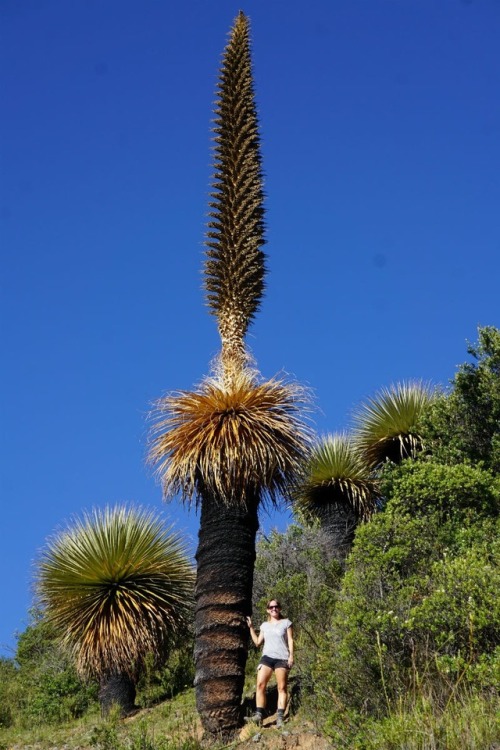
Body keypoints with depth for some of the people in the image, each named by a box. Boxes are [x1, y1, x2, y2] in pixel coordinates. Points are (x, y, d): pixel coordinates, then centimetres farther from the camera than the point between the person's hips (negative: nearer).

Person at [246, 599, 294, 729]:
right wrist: (251, 628, 16)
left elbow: (290, 640, 5)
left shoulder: (286, 623, 10)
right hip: (267, 657, 3)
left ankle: (280, 717, -9)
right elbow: (257, 642, 19)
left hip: (282, 658, -3)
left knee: (282, 688, -6)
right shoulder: (264, 625, 19)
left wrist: (291, 655, -7)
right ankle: (259, 714, -17)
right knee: (260, 684, -13)